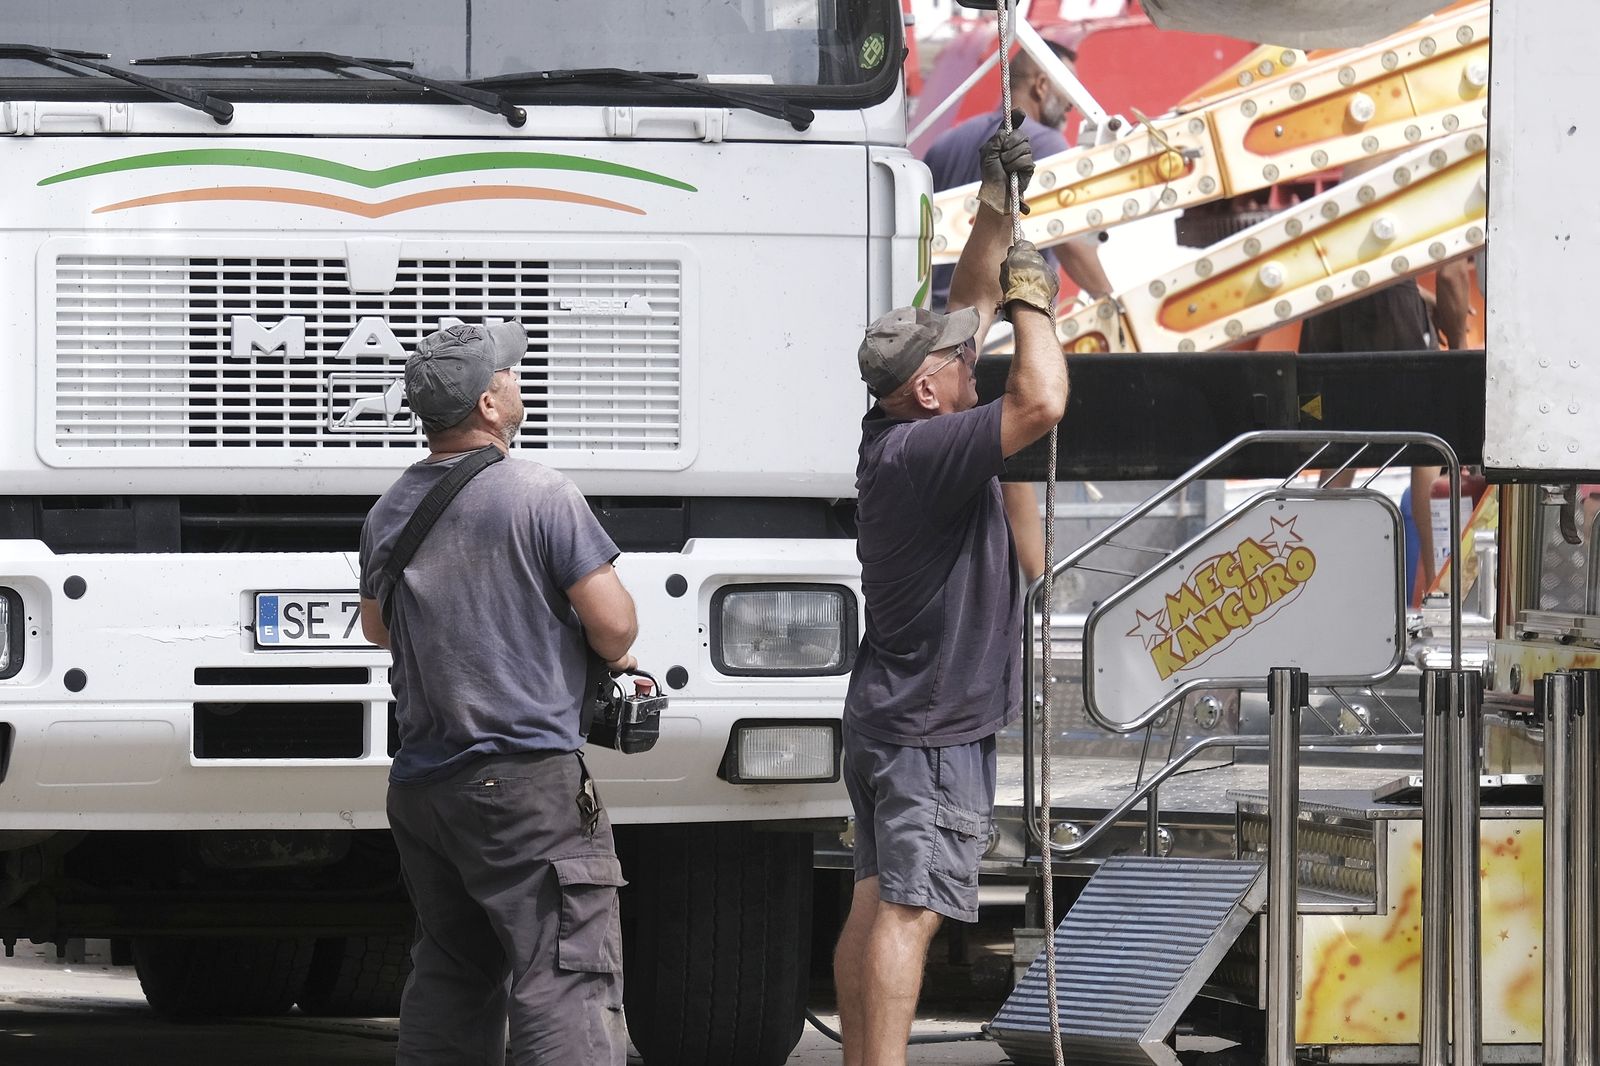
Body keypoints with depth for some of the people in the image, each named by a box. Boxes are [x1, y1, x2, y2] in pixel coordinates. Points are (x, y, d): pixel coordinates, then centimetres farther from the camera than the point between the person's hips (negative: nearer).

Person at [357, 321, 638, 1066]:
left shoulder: (389, 513, 9)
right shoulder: (540, 497, -12)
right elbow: (614, 624, -11)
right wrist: (614, 656, 10)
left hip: (421, 779, 7)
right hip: (526, 778, -7)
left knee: (448, 977, 16)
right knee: (565, 979, -10)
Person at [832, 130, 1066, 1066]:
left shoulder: (894, 437, 8)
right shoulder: (926, 453, -21)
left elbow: (967, 311, 18)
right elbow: (1042, 402, -32)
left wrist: (999, 206, 16)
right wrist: (1032, 297, -15)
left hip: (891, 713, 10)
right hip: (936, 732, -10)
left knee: (877, 907, 10)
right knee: (909, 910, -14)